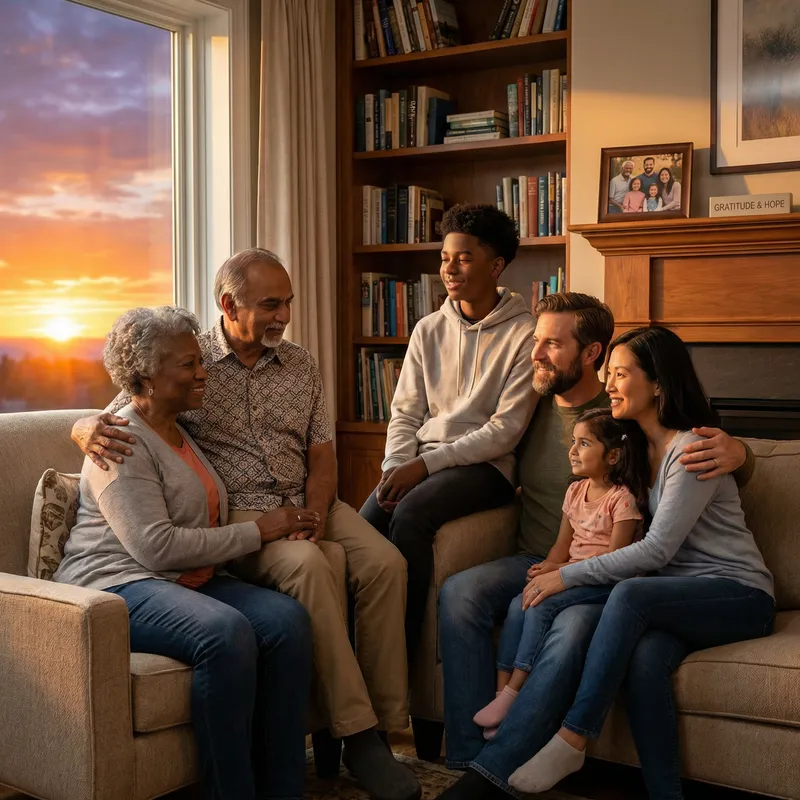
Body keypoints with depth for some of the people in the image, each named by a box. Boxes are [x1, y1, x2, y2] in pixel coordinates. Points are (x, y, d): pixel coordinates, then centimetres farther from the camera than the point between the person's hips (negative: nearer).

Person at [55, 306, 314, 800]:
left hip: (192, 580, 8)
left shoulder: (183, 432, 19)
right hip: (117, 585, -8)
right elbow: (158, 547, -20)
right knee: (226, 631, -36)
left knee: (288, 619, -20)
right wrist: (256, 533, -13)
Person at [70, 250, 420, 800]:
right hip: (235, 512, -4)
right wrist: (91, 430, -24)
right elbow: (99, 421, 2)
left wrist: (315, 512, -7)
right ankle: (355, 733, -27)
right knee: (308, 564, -34)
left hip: (307, 502, 5)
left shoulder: (301, 365, 14)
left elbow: (321, 453, 13)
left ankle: (388, 724, -15)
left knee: (385, 562, -22)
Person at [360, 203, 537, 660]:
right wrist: (396, 467, -8)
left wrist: (425, 464, -16)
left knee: (410, 515, -32)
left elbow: (506, 430, -10)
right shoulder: (429, 331, 14)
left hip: (486, 465, -4)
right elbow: (405, 413, 13)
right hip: (422, 463, 5)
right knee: (366, 521, -25)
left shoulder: (524, 333, -4)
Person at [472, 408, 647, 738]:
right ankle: (501, 692, -19)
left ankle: (512, 694, -22)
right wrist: (546, 568, -9)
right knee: (518, 604, -18)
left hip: (602, 582, -7)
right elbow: (563, 544, 13)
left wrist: (558, 570, -19)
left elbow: (614, 557, -16)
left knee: (540, 606, -27)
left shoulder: (622, 498, -10)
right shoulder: (575, 490, 13)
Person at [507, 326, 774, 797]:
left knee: (631, 594, -35)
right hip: (675, 594, 6)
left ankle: (572, 741, -30)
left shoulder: (693, 448, -13)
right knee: (646, 654, -31)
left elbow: (657, 549, -19)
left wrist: (570, 575, -17)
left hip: (739, 595, -6)